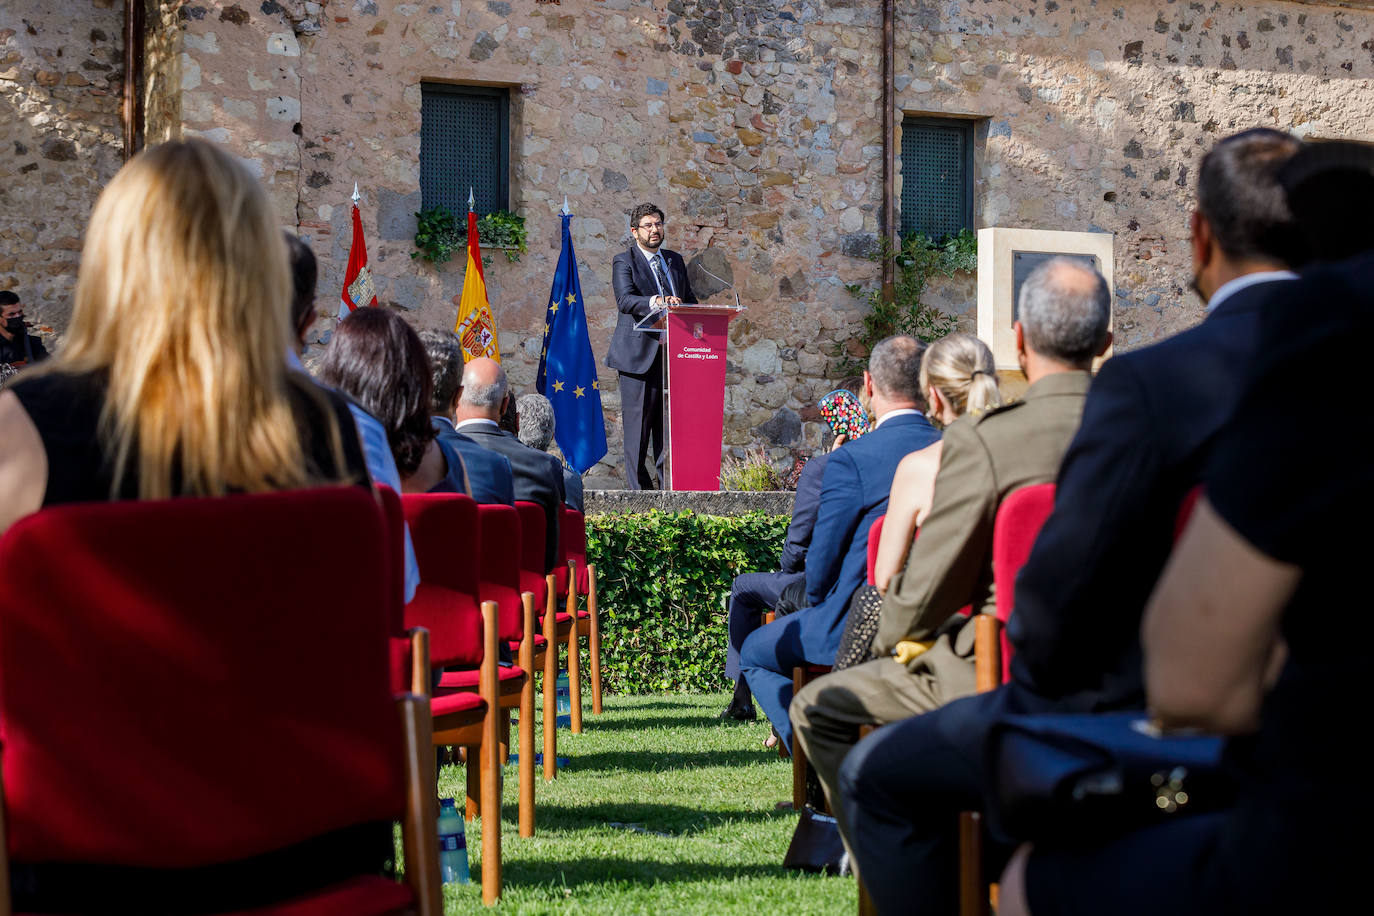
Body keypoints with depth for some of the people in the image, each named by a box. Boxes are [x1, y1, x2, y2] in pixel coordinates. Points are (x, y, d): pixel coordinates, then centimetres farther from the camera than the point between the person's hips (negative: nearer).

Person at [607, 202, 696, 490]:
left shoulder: (675, 260, 19)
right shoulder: (623, 261, 0)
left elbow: (690, 300, 21)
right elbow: (625, 300, -16)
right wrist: (657, 302, -34)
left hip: (673, 354, 5)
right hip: (639, 353, -5)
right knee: (638, 423, -5)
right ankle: (638, 487, 0)